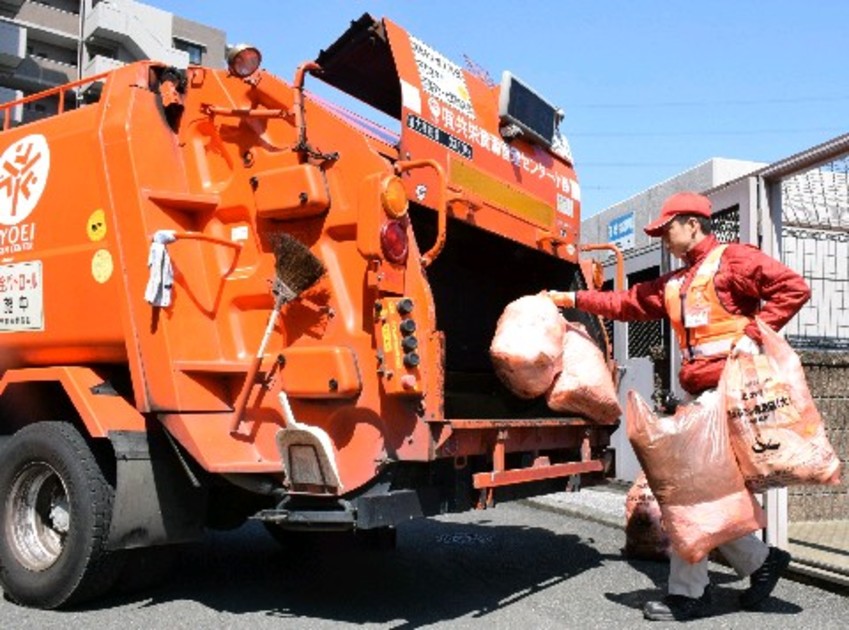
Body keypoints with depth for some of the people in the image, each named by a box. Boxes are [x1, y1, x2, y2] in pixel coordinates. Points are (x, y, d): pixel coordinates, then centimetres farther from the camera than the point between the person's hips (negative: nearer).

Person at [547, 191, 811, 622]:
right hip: (698, 396, 9)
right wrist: (573, 299, 22)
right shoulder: (674, 283, 22)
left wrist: (754, 334, -16)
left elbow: (793, 288, -10)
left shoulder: (733, 259, -2)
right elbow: (628, 303, 26)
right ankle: (760, 561, 24)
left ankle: (689, 593, 1)